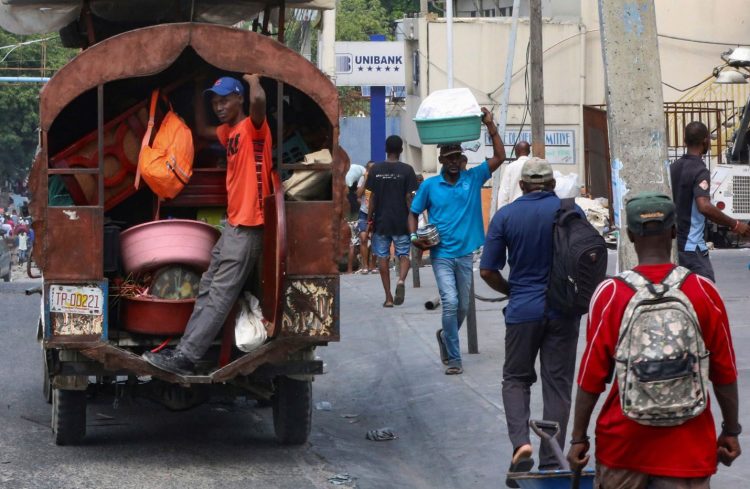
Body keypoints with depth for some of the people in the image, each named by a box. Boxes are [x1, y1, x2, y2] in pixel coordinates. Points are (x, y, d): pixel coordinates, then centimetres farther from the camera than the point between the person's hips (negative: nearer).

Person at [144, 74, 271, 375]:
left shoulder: (253, 127, -12)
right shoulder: (229, 132, 15)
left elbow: (258, 99, -34)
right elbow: (201, 130, 35)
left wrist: (253, 79, -13)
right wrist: (199, 92, 27)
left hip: (248, 226, -10)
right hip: (233, 223, 10)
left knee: (219, 296, -11)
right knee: (207, 289, 11)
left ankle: (184, 359, -16)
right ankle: (185, 350, 14)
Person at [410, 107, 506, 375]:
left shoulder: (473, 179, 3)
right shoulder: (429, 185, 1)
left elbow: (499, 157, -2)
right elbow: (413, 213, 10)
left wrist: (490, 125, -7)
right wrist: (414, 237, -8)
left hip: (466, 253, 3)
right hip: (441, 255, -3)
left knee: (463, 307, 13)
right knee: (450, 303, -16)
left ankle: (446, 336, 41)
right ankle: (453, 358, -9)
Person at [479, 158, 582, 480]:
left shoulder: (505, 215, -2)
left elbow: (487, 271, -2)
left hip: (523, 309, 0)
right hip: (564, 310, 0)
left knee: (516, 378, 14)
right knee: (557, 384, 7)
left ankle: (520, 442, -10)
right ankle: (550, 463, 8)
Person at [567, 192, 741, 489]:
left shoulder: (609, 294, -9)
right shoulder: (703, 291, -7)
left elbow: (591, 377, -6)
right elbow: (724, 373, -1)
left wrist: (578, 438, 4)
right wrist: (731, 431, 11)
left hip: (622, 443, 0)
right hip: (687, 447, 0)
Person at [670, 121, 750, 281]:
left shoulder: (673, 168, 10)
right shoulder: (700, 171, -15)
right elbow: (704, 206, -29)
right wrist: (734, 225, -23)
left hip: (673, 243, 9)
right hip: (692, 246, -9)